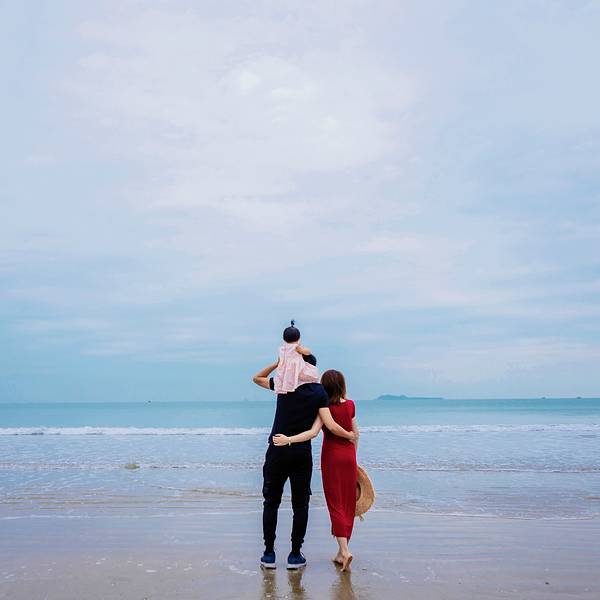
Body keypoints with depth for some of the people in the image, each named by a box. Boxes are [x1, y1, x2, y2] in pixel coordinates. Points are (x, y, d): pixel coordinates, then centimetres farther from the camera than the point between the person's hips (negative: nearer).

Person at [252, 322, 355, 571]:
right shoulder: (319, 392, -1)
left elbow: (257, 378, 16)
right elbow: (331, 426, -10)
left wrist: (279, 362, 10)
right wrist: (350, 435, 7)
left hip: (277, 451, 0)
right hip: (303, 453, 0)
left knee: (271, 502, 10)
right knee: (300, 504, 10)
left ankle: (269, 554, 13)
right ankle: (295, 555, 13)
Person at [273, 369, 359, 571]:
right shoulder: (350, 405, 2)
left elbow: (313, 432, -27)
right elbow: (356, 434, 10)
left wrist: (288, 440, -32)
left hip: (331, 456, -4)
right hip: (349, 456, 4)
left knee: (335, 504, 1)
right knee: (348, 504, 10)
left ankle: (345, 551, -9)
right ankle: (342, 552, 17)